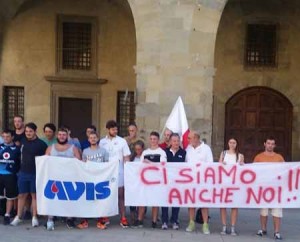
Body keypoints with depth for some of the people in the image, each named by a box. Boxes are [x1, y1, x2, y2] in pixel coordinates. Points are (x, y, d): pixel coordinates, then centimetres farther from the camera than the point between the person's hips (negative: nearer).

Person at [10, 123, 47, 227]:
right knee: (22, 195, 10)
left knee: (34, 195, 4)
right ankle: (18, 217, 18)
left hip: (35, 174, -4)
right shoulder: (23, 141, 5)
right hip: (23, 173, 4)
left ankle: (34, 217, 11)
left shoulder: (41, 144, -9)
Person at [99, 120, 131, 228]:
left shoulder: (122, 141, 1)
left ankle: (123, 218, 4)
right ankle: (105, 217, 17)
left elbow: (126, 158, 2)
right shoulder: (102, 142, 5)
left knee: (120, 195, 1)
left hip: (119, 172, -1)